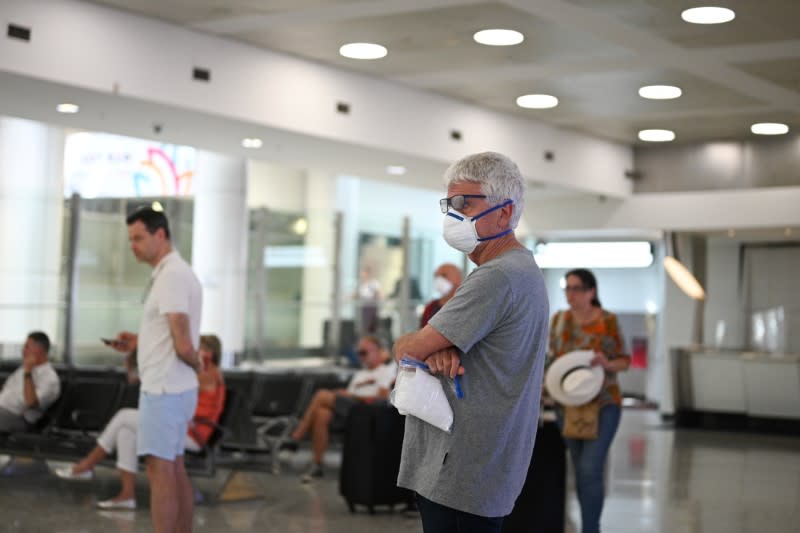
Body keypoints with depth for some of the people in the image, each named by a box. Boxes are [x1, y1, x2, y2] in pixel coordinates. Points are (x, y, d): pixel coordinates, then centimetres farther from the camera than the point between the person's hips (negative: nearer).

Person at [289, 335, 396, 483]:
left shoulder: (388, 369, 12)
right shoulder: (359, 374, 35)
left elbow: (383, 397, -4)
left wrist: (353, 396, -5)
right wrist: (343, 394, -2)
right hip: (345, 411, 6)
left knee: (323, 395, -24)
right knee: (321, 414, -29)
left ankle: (296, 437, -17)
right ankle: (316, 465, -28)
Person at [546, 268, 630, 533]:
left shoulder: (608, 321, -6)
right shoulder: (559, 319, 4)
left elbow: (624, 361, 0)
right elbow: (552, 359, 14)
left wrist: (607, 363, -20)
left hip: (603, 403, -4)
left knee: (590, 469, -15)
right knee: (580, 471, 10)